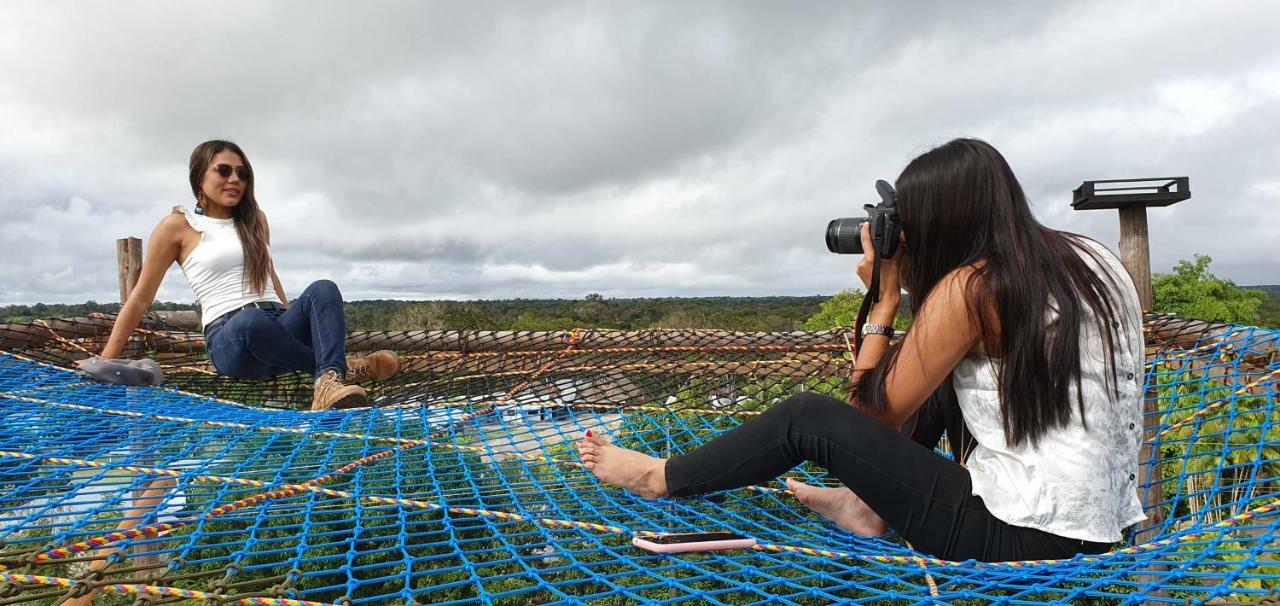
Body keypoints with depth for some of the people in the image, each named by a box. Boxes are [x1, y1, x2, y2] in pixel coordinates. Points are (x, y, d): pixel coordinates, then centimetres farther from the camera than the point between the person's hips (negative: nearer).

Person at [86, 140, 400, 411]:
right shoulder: (177, 226, 5)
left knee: (323, 290, -28)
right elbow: (140, 299, 7)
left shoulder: (255, 220, 20)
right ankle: (343, 368, -26)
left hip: (279, 329, 5)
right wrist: (105, 361, 4)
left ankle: (330, 382, -52)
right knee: (251, 321, -41)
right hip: (229, 339, -5)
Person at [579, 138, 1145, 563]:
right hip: (1096, 511, 8)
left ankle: (661, 477, 15)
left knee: (808, 417, -4)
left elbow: (874, 414, -8)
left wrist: (885, 298, -3)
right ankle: (872, 506, 25)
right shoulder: (1085, 257, 5)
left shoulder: (967, 288, -18)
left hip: (1024, 529, -8)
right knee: (931, 373, 20)